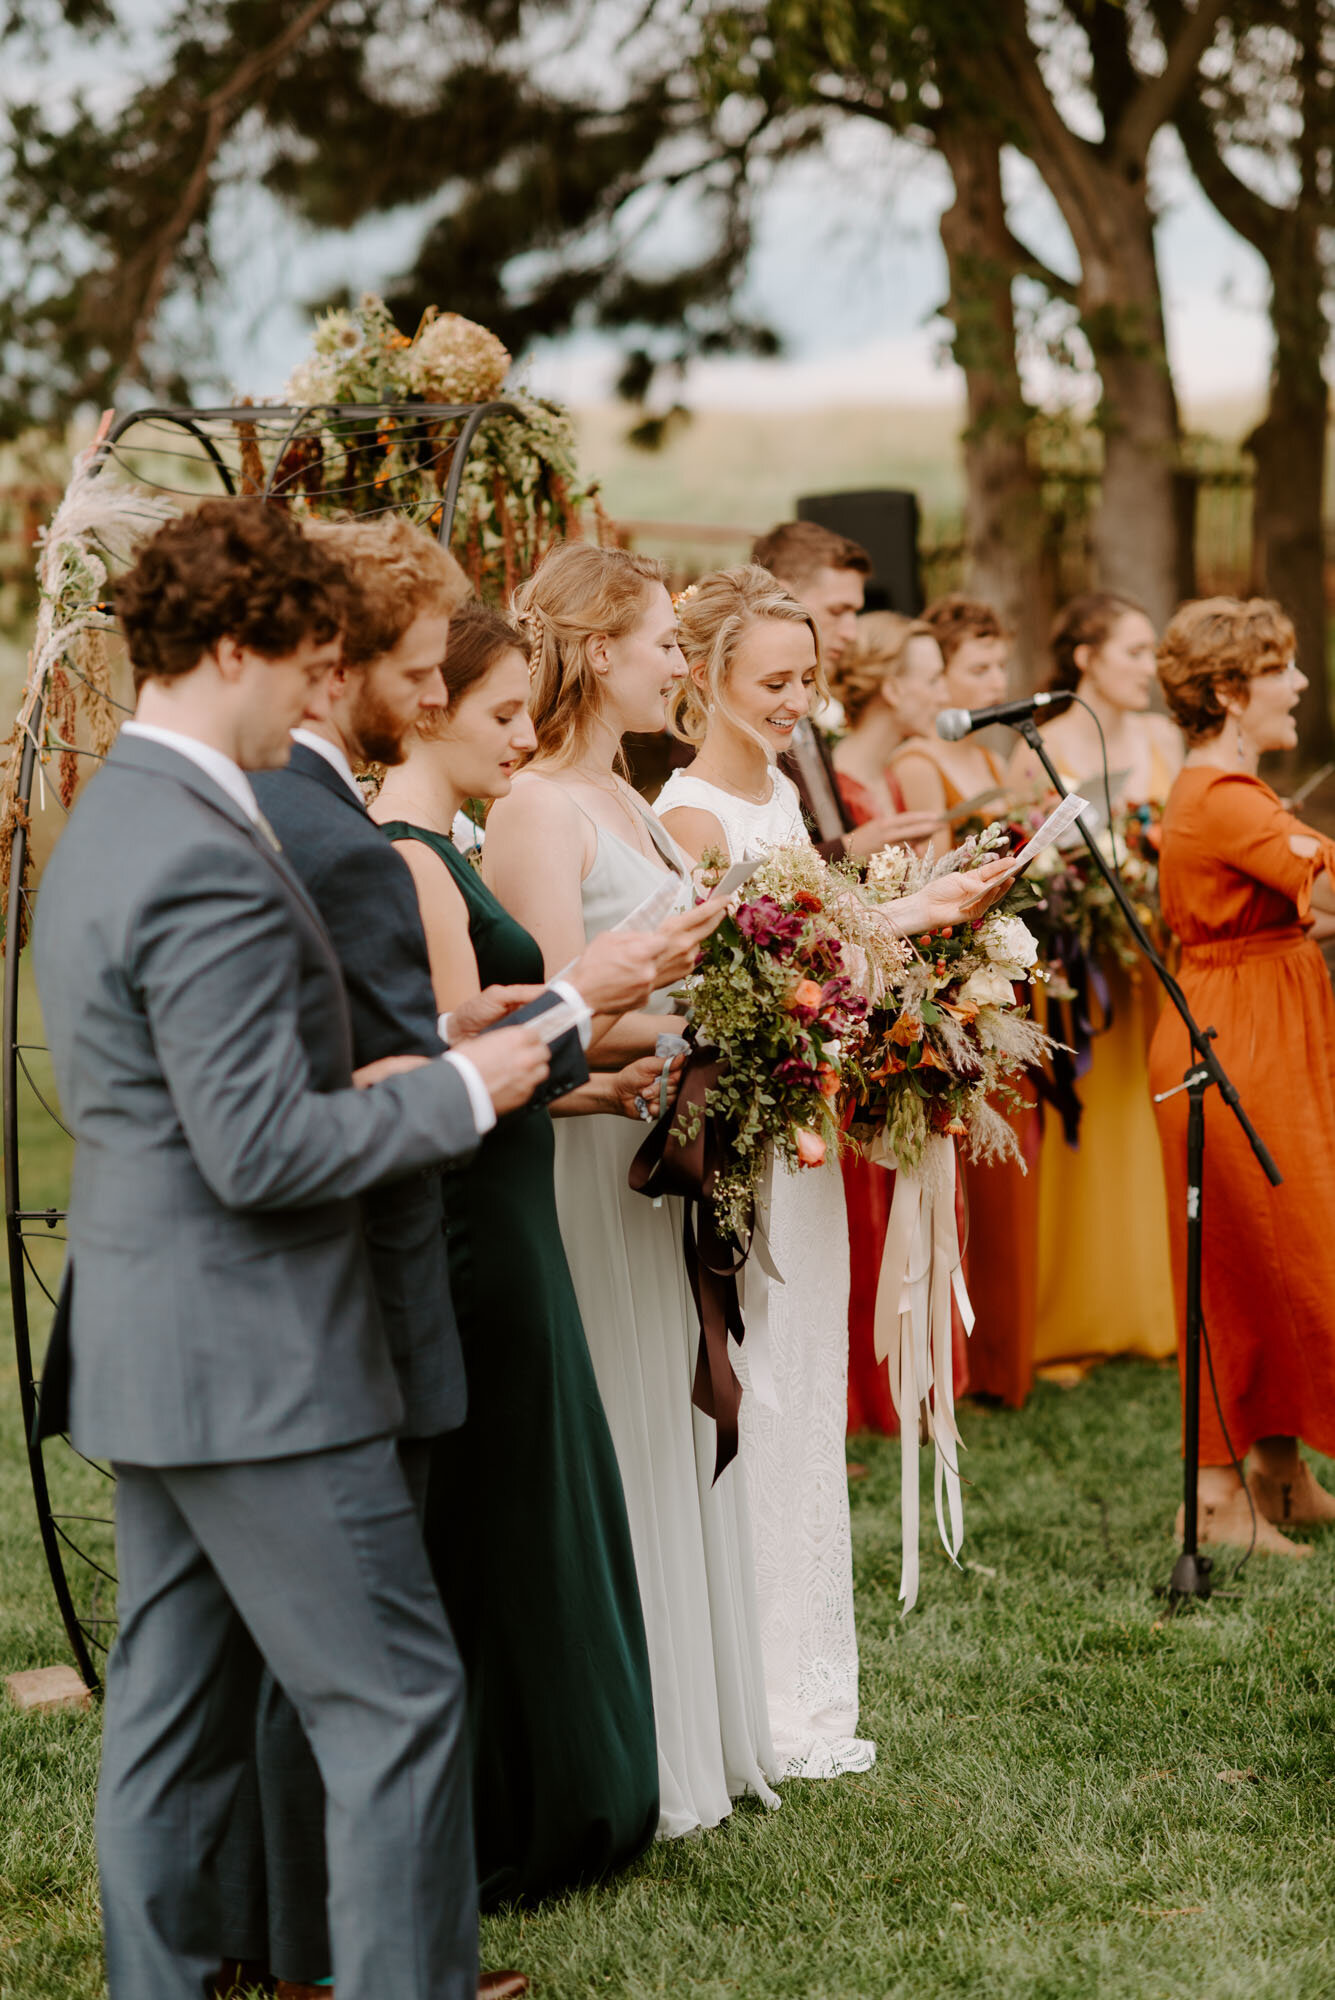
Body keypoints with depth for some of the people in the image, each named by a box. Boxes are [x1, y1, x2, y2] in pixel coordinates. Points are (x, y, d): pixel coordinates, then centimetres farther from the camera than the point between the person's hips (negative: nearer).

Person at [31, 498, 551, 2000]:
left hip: (153, 1354, 10)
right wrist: (458, 1087, -12)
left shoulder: (103, 826, 13)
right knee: (397, 1703, -2)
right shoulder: (209, 866, -21)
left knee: (171, 1710, 15)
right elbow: (261, 1150, -24)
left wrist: (411, 1072, 16)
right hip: (254, 1364, -10)